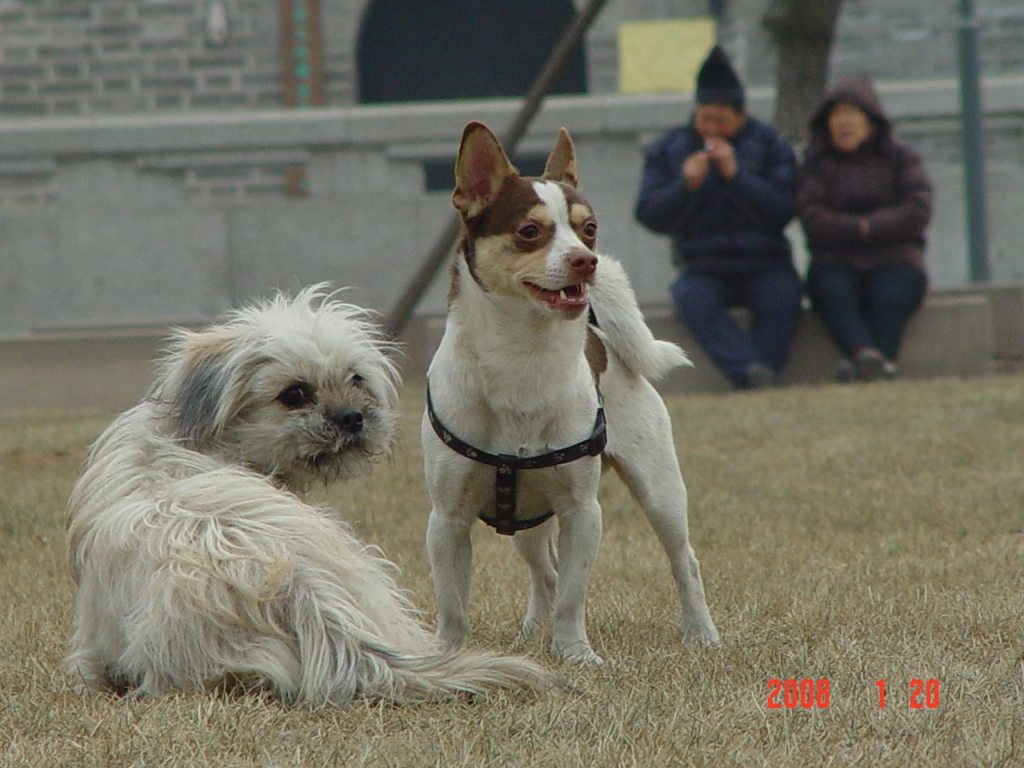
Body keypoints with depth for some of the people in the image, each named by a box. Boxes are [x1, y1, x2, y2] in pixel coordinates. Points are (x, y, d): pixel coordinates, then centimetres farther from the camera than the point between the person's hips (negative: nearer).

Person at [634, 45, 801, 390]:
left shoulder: (770, 146, 3)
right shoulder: (667, 151, 8)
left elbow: (781, 212, -10)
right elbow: (649, 216, 0)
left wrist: (735, 174, -18)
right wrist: (685, 185, -17)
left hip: (763, 265, 0)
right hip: (703, 268, 0)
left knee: (783, 295, -35)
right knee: (691, 298, -34)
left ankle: (761, 375, -42)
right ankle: (753, 373, -51)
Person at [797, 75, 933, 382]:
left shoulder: (901, 158, 11)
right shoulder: (818, 164, 10)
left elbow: (918, 213, -4)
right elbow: (813, 221, -5)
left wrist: (868, 226, -10)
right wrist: (862, 228, -13)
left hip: (894, 259, 0)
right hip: (836, 262, 0)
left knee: (891, 296, -33)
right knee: (834, 293, -34)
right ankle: (867, 356, -58)